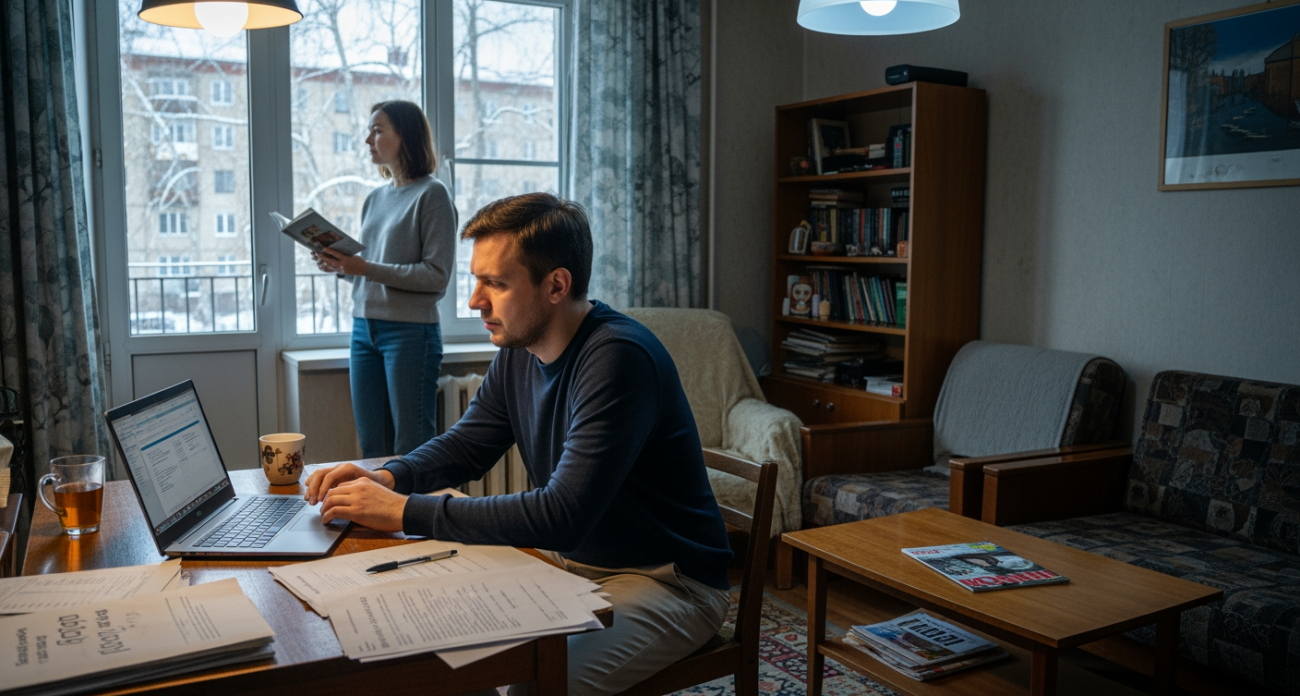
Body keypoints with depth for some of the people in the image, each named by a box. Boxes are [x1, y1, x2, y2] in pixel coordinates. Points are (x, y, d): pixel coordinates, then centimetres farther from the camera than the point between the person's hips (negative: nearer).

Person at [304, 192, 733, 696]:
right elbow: (462, 446, 14)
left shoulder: (618, 358, -26)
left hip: (666, 580, -7)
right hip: (569, 561, 8)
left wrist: (404, 512, -29)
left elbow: (561, 515, -32)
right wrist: (386, 478, -7)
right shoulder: (518, 350, 2)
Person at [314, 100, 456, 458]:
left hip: (410, 331, -7)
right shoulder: (375, 198, 15)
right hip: (363, 329, 7)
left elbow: (437, 275, -15)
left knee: (411, 450, 0)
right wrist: (342, 266, -2)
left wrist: (367, 268, -18)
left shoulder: (431, 194, -6)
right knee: (371, 446, 12)